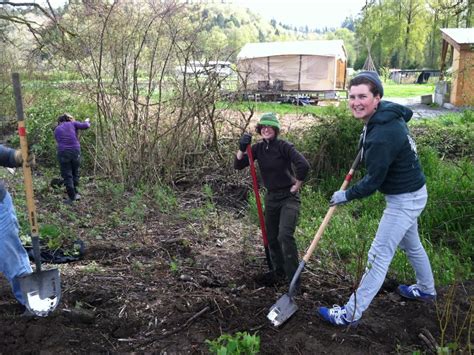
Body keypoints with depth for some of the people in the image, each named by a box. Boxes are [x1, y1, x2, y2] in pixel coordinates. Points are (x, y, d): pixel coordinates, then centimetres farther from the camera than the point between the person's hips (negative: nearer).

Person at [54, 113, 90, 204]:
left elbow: (58, 142, 15)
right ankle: (75, 193, 19)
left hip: (63, 153, 0)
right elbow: (85, 126, 0)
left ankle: (71, 197, 10)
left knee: (67, 175, 7)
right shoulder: (72, 124, 11)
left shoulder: (57, 130, 16)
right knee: (75, 173, 19)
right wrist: (87, 121, 21)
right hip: (75, 151, 0)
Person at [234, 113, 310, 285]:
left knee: (285, 235, -19)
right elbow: (238, 165, -2)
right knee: (272, 237, 15)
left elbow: (303, 165, -25)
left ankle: (294, 278, -7)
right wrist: (242, 148, -19)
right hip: (271, 197, 6)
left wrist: (297, 186, -15)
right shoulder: (258, 148, 1)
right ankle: (279, 272, 34)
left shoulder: (284, 146, -15)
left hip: (289, 197, -6)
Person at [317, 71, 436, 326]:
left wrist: (346, 195, -9)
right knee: (411, 245, 28)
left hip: (404, 200, -10)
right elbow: (407, 112, 22)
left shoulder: (382, 135, -33)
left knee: (379, 257, -4)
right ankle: (426, 290, 52)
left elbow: (373, 182, -26)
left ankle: (351, 314, 5)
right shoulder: (389, 111, -4)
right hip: (410, 192, 10)